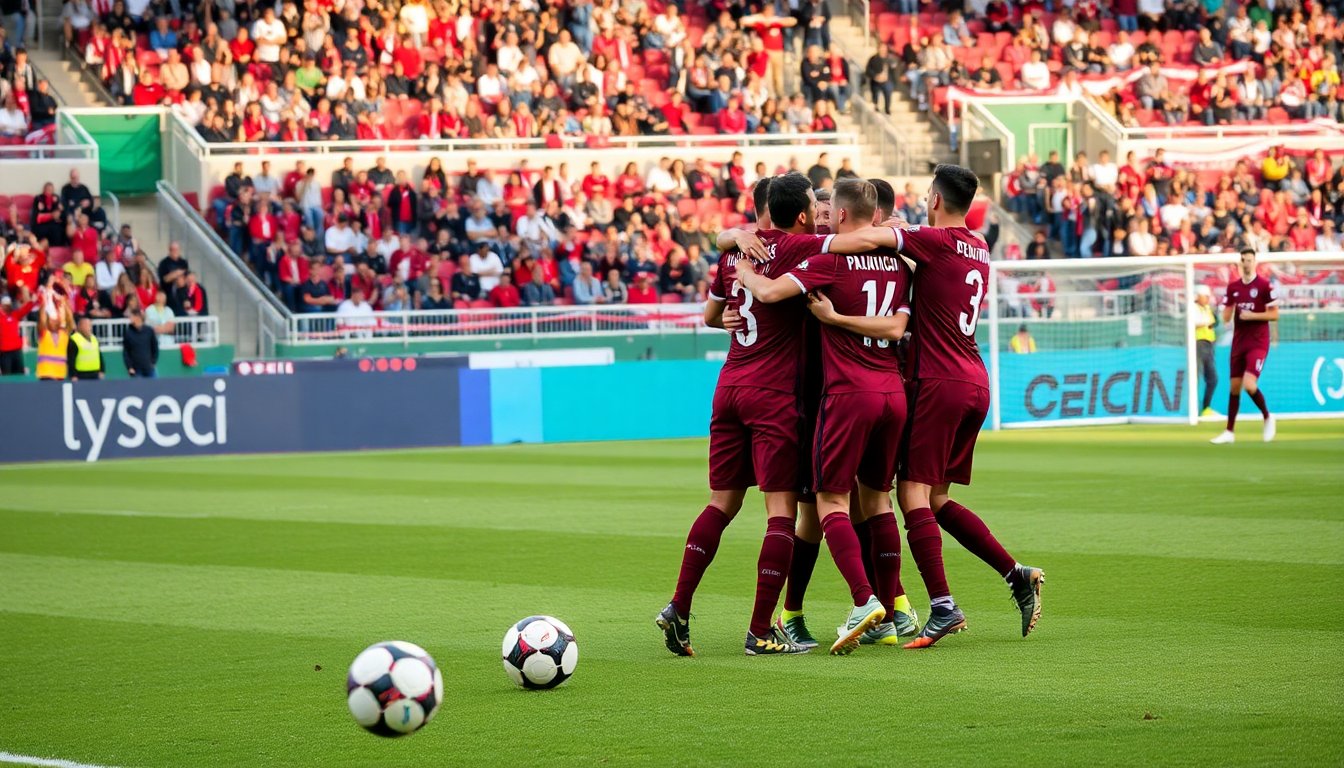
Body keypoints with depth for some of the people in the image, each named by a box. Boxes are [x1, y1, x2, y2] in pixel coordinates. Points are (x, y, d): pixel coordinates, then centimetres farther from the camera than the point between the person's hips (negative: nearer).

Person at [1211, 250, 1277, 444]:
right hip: (1238, 343, 5)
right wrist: (1229, 310, -12)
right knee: (1234, 387, 7)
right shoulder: (1233, 287, 9)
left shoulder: (1265, 285, -7)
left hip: (1258, 344, -5)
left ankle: (1268, 418, 6)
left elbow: (1274, 314, -9)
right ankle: (1229, 432, 13)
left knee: (1249, 384, -18)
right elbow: (1226, 318, 10)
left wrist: (1252, 315, -18)